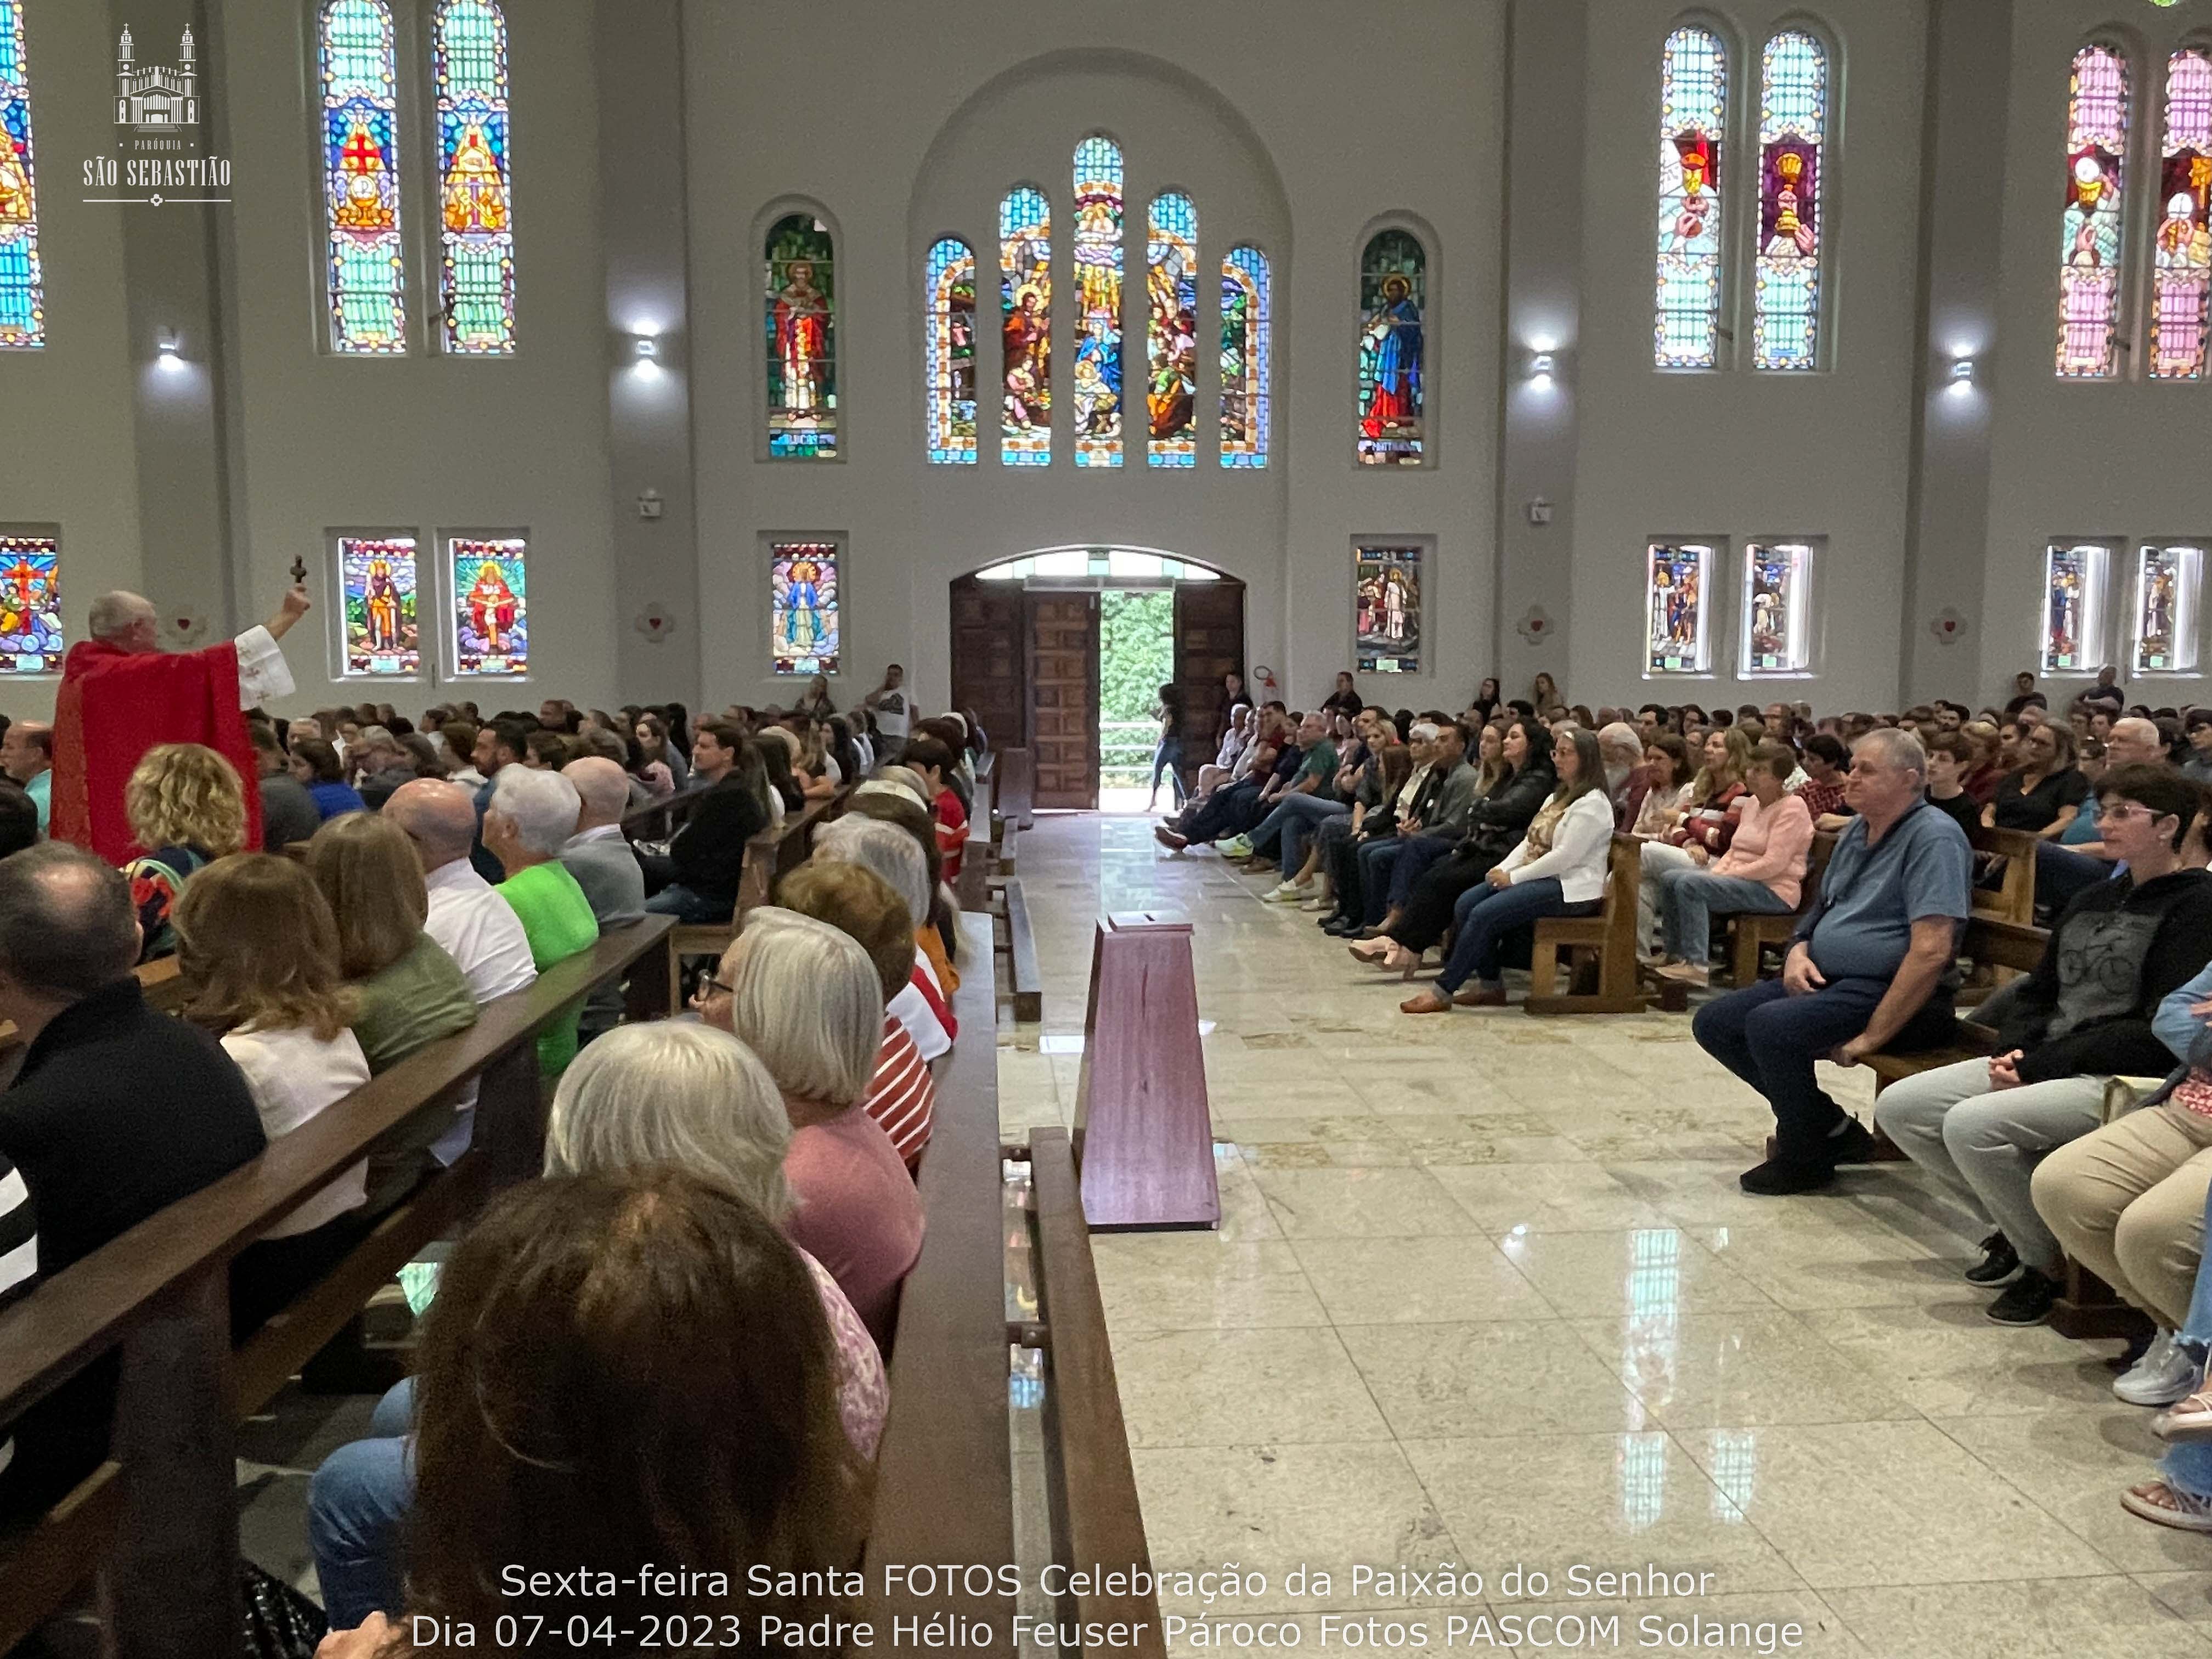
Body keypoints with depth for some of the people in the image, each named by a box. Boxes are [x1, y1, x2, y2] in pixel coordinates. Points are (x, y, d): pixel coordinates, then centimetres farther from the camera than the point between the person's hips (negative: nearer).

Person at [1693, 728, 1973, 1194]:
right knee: (1714, 1023, 2)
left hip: (1891, 993, -10)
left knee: (1770, 1025, -30)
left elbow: (1932, 952, -24)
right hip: (1825, 980, 10)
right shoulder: (1856, 833, 13)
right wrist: (1799, 951, 2)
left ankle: (1807, 1158, -7)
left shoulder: (1933, 837, -15)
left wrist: (1871, 1036, -24)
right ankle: (1830, 1126, 9)